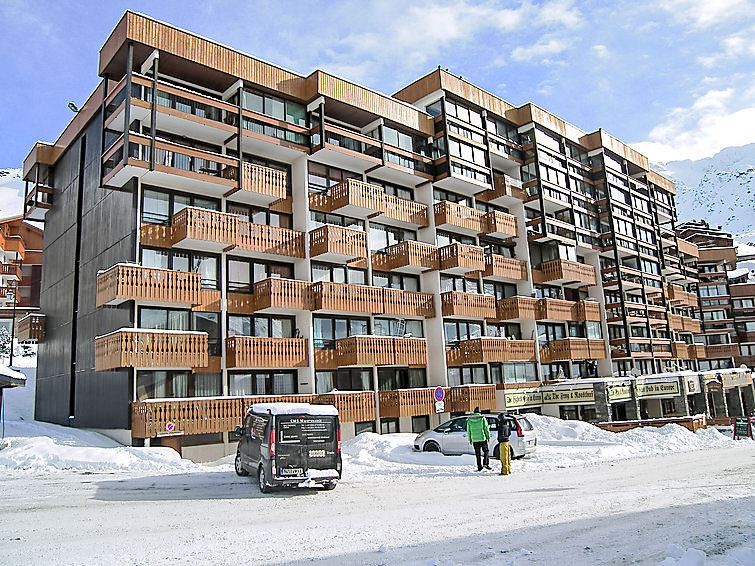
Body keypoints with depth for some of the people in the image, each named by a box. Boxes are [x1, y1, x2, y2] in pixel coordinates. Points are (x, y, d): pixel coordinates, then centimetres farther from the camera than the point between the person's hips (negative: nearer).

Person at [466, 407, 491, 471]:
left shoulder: (469, 420, 4)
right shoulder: (482, 418, -4)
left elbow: (468, 431, 7)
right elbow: (486, 429, -4)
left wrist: (470, 440, 14)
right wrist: (488, 437, 5)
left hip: (475, 440, 2)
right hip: (483, 438, -2)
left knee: (477, 454, 10)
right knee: (486, 451, 13)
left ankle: (479, 467, 10)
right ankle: (485, 463, -2)